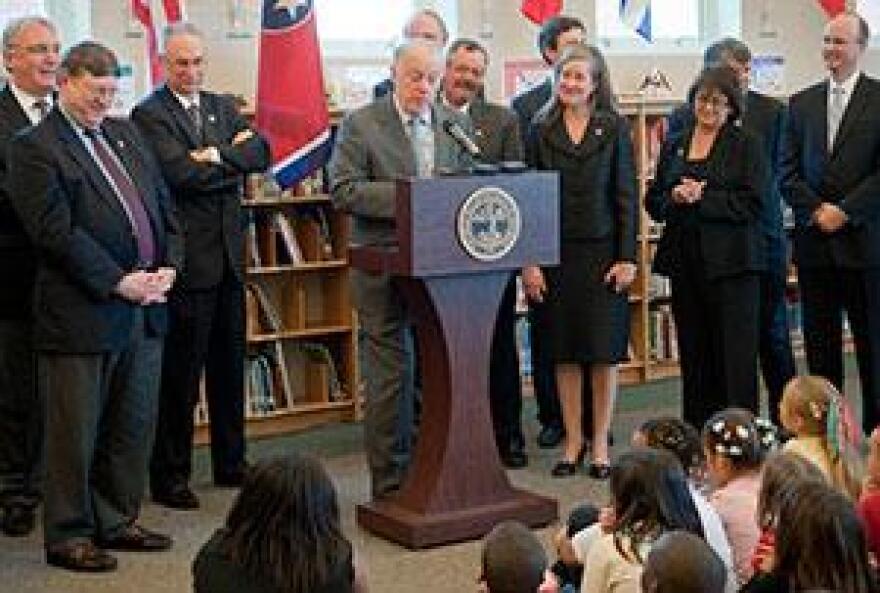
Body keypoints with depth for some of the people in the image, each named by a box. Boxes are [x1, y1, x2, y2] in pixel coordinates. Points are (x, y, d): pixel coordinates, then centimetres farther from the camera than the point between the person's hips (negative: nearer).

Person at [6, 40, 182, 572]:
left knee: (135, 425, 14)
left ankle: (116, 521, 27)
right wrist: (118, 282, -17)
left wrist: (169, 265, 0)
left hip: (145, 307, 7)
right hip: (83, 313, -7)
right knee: (77, 431, 3)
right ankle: (69, 536, 15)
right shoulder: (35, 148, -7)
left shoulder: (126, 134, 15)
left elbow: (164, 204, 15)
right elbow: (57, 231, -15)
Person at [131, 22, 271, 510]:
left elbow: (261, 155, 0)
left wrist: (216, 155, -14)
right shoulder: (149, 114, -7)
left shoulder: (222, 107, 14)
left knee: (229, 366, 15)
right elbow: (181, 173, -19)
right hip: (186, 259, -7)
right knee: (179, 374, -1)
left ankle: (230, 464, 27)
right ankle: (169, 477, 10)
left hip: (229, 257, 7)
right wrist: (234, 160, -7)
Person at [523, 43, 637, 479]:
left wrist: (627, 258, -6)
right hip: (557, 254, 1)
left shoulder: (614, 129, 2)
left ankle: (600, 443, 12)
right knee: (564, 352, 6)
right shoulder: (540, 131, 5)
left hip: (602, 251, -1)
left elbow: (626, 196, 1)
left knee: (604, 352, 1)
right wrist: (529, 261, -3)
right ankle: (573, 440, 16)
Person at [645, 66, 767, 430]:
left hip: (731, 262, -4)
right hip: (684, 261, 4)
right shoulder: (673, 147, 15)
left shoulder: (746, 146, 1)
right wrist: (675, 198, -8)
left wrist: (701, 198, -15)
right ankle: (696, 431, 16)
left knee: (736, 354, -4)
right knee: (694, 354, 9)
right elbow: (653, 203, 13)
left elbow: (751, 205, -9)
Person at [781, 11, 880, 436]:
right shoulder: (801, 103, 11)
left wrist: (844, 211, -13)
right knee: (820, 344, 8)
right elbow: (788, 173, 6)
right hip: (815, 244, 4)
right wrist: (818, 210, -8)